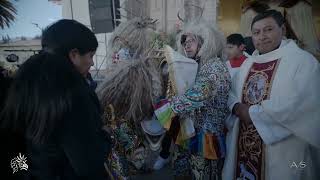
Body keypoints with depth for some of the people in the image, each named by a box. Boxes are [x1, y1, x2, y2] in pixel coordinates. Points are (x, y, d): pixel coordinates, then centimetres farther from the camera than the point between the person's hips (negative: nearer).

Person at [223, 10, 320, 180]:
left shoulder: (303, 60, -8)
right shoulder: (248, 63, 9)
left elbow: (300, 105, -20)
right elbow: (233, 95, 11)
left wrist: (252, 112, -17)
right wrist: (237, 108, -11)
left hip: (282, 149, -5)